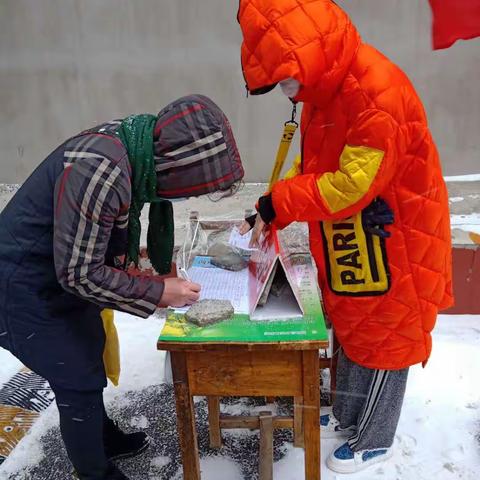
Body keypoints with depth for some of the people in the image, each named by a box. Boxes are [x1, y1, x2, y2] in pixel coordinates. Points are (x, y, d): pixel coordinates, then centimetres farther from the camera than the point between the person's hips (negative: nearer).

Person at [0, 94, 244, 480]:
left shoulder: (134, 144, -9)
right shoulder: (99, 170, -36)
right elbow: (79, 274, -28)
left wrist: (128, 256, -1)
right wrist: (158, 293, -22)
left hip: (64, 272, 9)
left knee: (89, 354, 23)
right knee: (79, 383, 4)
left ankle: (105, 437, 47)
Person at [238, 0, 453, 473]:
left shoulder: (378, 91, -28)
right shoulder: (322, 89, 2)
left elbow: (351, 186, -28)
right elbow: (313, 167, 9)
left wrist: (277, 203, -17)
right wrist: (273, 214, -2)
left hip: (390, 247, -8)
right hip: (348, 245, 8)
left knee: (383, 342, 10)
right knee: (351, 332, 22)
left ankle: (374, 441, 33)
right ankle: (346, 417, 45)